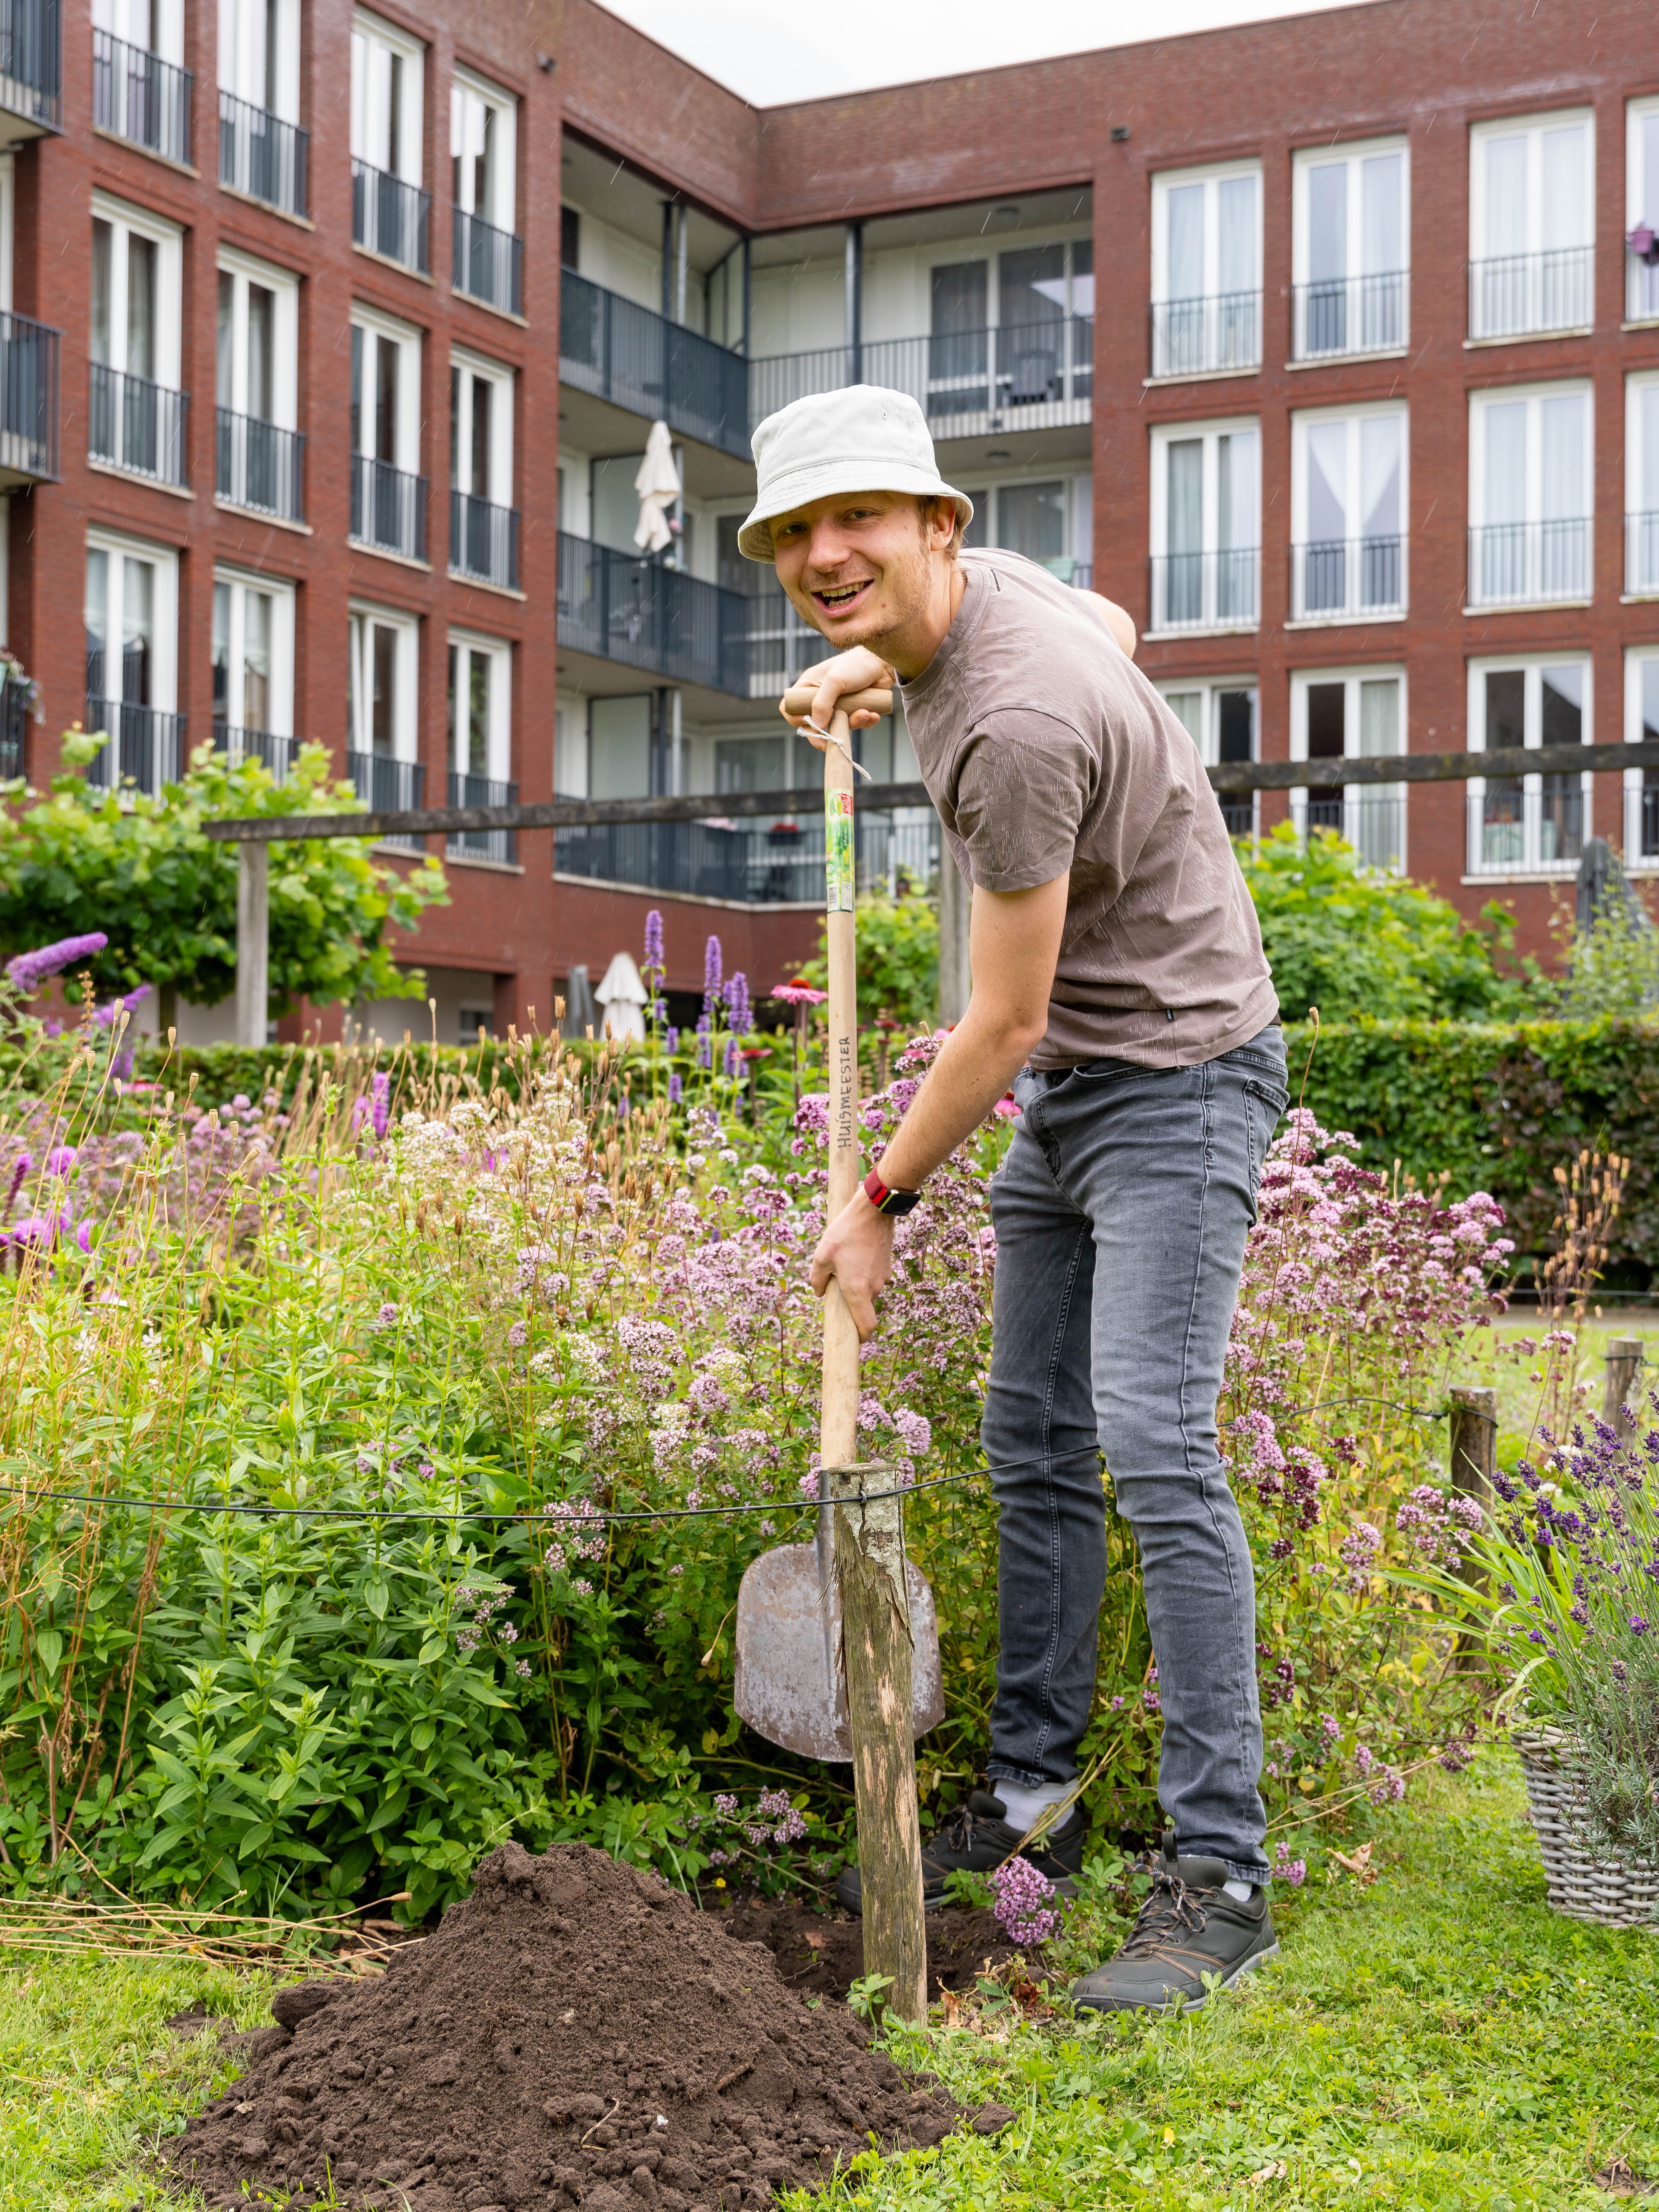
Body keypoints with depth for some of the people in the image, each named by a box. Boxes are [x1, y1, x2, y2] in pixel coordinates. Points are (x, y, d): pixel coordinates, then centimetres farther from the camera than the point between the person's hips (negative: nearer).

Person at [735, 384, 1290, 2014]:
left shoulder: (1016, 722, -28)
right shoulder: (972, 592, 2)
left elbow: (1003, 1021, -21)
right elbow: (1112, 624, 26)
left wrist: (881, 1201, -9)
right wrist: (878, 666, 21)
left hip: (1176, 1078, -10)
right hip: (1067, 1084, 10)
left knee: (1154, 1451, -18)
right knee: (1032, 1451, 10)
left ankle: (1217, 1878, -13)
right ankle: (1029, 1801, 20)